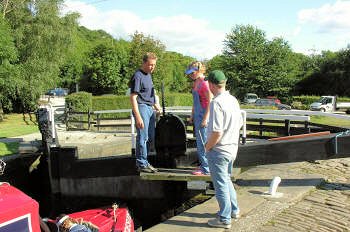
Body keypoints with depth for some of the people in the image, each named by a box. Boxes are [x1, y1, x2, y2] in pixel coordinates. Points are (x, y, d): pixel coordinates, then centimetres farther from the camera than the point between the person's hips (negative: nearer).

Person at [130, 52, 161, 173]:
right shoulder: (138, 76, -13)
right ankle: (142, 164, 6)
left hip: (150, 108, 9)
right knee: (143, 137, -4)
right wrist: (138, 117, -23)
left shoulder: (148, 75, 16)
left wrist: (155, 104, 21)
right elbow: (133, 98, -18)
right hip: (141, 108, -9)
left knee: (150, 137, 13)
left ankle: (143, 162, 24)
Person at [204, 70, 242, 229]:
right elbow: (239, 124, 15)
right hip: (232, 147, 9)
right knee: (226, 180, 25)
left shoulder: (217, 103, -22)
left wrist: (207, 147, -11)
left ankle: (224, 219, 15)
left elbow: (217, 132, -26)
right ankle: (234, 210, 38)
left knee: (221, 184, 4)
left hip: (218, 150, -9)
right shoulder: (233, 100, 5)